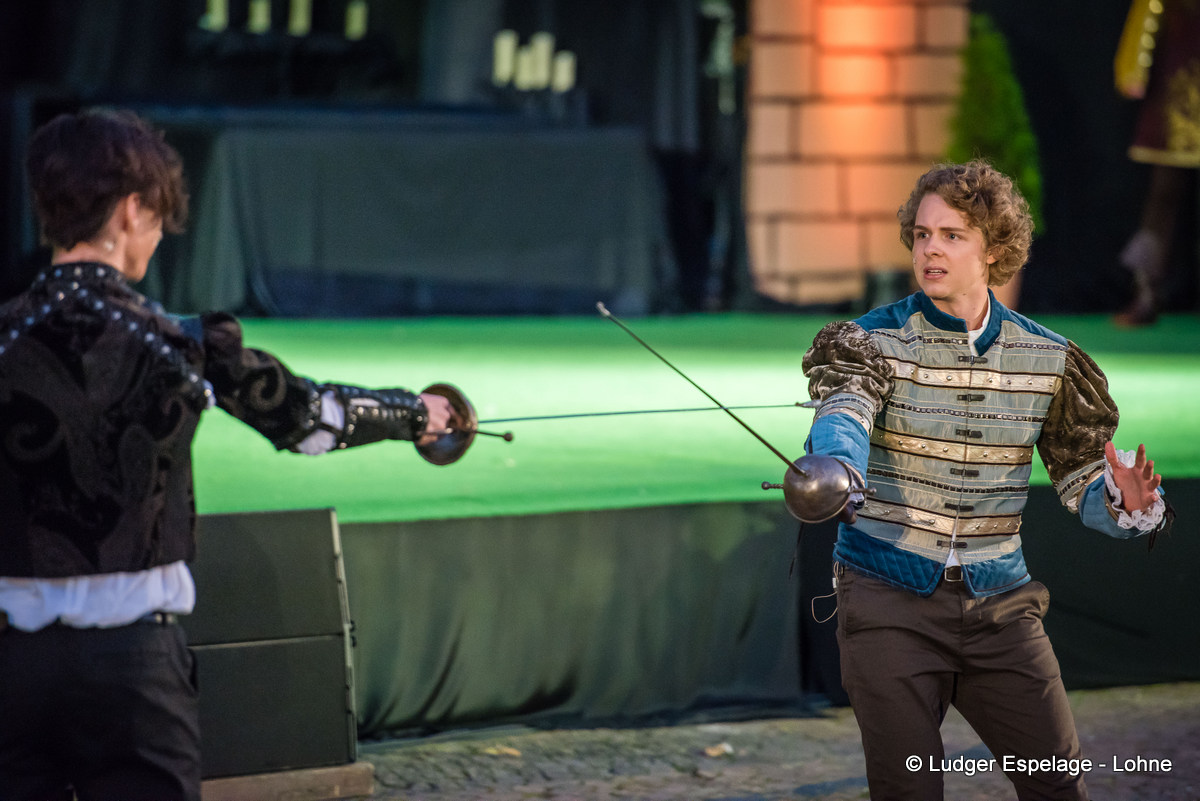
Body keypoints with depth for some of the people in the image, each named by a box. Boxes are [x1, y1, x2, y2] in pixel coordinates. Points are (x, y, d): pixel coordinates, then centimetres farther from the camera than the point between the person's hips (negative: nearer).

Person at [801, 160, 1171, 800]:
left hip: (997, 604, 2)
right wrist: (837, 477, -49)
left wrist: (1125, 504, -17)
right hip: (890, 603, -2)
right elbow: (843, 415, -25)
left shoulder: (1048, 359, 5)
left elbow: (1081, 478, 7)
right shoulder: (873, 342, -4)